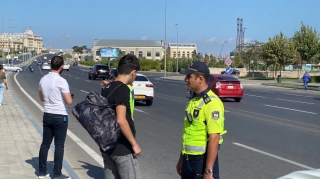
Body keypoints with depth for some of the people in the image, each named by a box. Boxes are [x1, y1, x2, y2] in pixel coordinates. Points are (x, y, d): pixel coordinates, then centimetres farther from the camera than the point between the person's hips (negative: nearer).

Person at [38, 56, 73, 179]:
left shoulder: (43, 80, 4)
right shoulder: (61, 81, -17)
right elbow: (69, 101, -18)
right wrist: (69, 96, 3)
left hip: (47, 115, 6)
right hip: (60, 117, -6)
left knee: (45, 144, 13)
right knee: (59, 145, 1)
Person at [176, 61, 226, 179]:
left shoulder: (211, 102, -18)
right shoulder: (193, 101, 9)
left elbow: (214, 138, -22)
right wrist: (182, 159, 19)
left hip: (203, 160, -8)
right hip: (189, 160, 8)